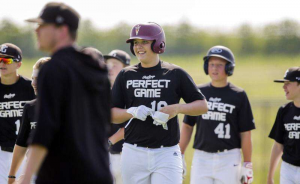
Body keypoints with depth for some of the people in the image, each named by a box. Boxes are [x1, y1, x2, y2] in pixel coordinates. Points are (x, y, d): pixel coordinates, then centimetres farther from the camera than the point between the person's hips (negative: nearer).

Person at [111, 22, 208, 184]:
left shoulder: (175, 74, 2)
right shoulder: (125, 75, 8)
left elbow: (202, 105, 4)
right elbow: (111, 114, 7)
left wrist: (177, 108, -13)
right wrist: (132, 112, -13)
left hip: (167, 154, -2)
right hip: (134, 153, 2)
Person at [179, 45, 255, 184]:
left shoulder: (238, 96, 0)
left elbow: (245, 133, -1)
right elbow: (187, 126, 13)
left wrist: (247, 166, -4)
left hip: (228, 158, -2)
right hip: (201, 157, 3)